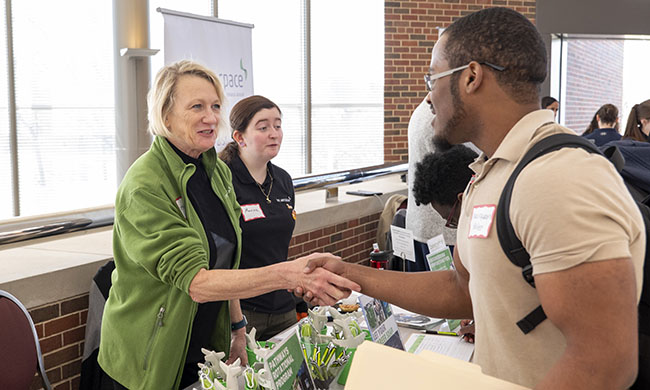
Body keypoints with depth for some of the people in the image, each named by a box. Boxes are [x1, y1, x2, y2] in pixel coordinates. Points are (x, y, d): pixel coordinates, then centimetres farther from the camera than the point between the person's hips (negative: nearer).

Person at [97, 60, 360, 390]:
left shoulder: (219, 172, 1)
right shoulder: (144, 186, -23)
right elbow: (196, 282, -32)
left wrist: (238, 329, 7)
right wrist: (288, 274, -41)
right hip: (149, 363, -6)